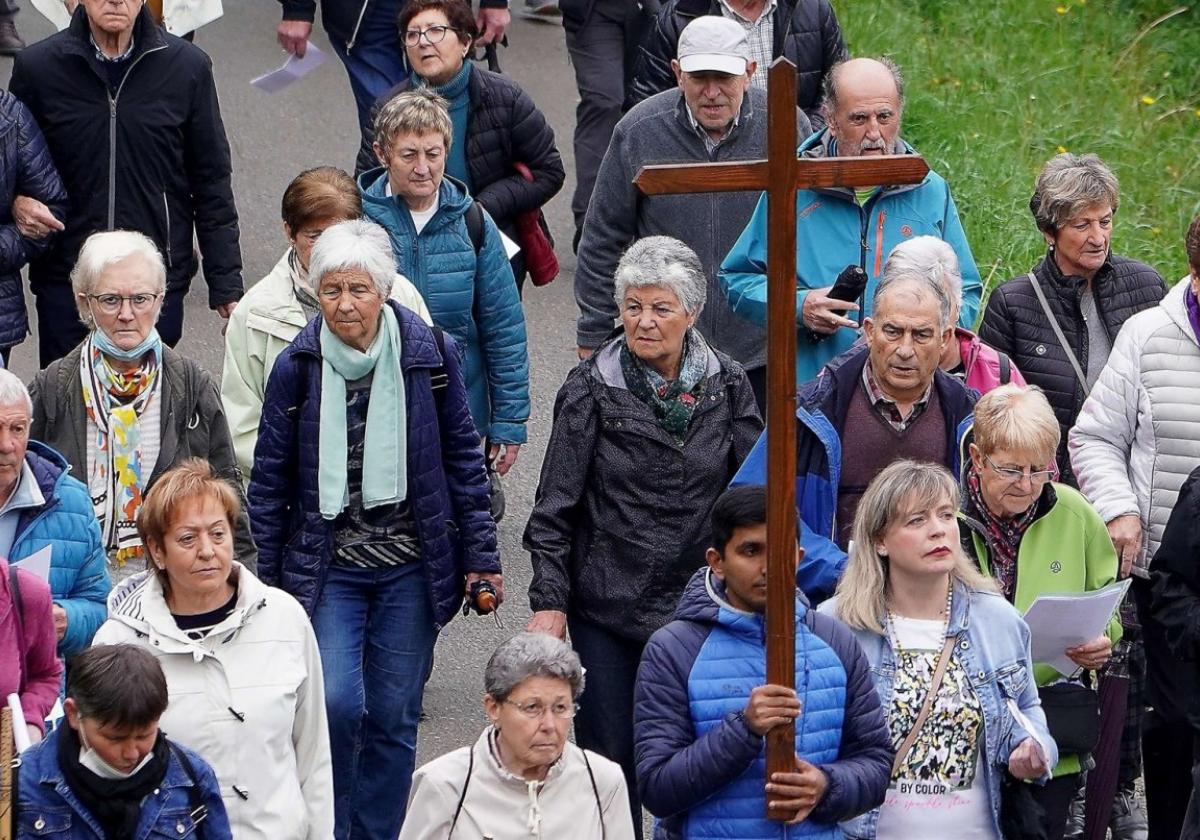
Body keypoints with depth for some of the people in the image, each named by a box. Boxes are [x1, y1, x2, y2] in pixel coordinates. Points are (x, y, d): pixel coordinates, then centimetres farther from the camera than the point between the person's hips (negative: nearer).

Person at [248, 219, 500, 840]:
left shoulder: (431, 355, -4)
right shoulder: (297, 366, -5)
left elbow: (463, 459, 6)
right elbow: (270, 482, 2)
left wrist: (480, 555, 5)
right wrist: (266, 583, 2)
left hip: (410, 570, 1)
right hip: (327, 567, -1)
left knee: (393, 716, 6)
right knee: (336, 704, -15)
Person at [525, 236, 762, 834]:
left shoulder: (727, 386, 2)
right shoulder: (591, 388, -3)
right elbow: (555, 505, -3)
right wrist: (548, 600, -8)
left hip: (699, 605, 1)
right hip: (608, 606, -1)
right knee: (609, 757, 2)